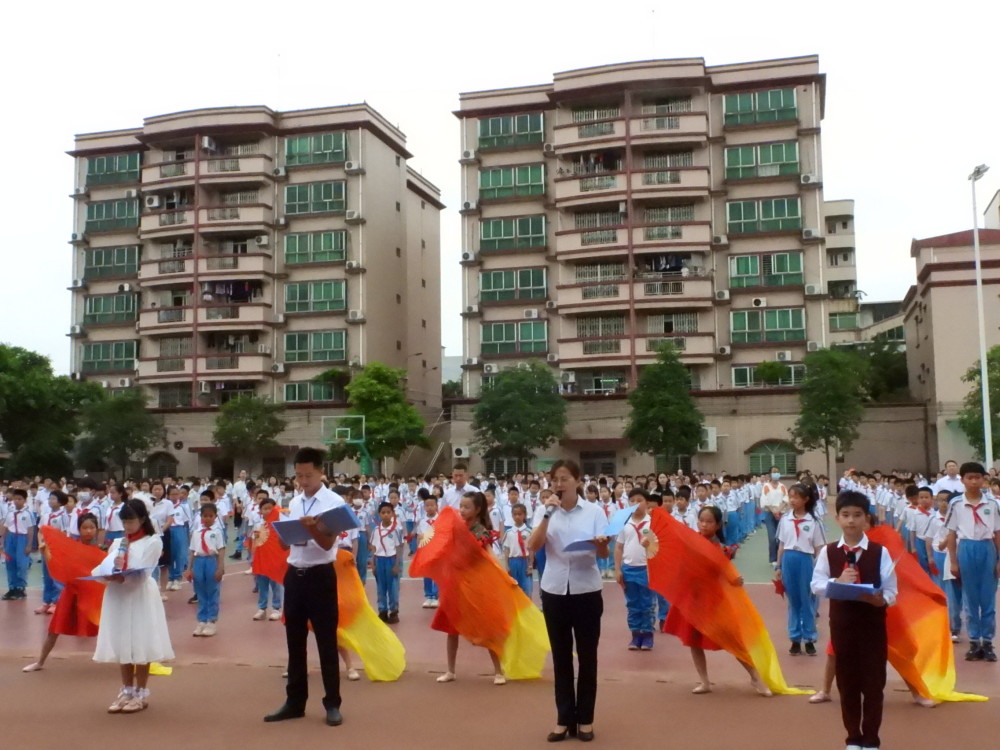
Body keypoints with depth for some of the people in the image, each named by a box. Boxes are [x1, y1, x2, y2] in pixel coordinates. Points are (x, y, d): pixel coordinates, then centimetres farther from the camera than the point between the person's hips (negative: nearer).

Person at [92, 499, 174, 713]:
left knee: (140, 645, -2)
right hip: (117, 596, 5)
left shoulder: (153, 541, -1)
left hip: (140, 596, -5)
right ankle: (127, 691, 18)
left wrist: (121, 573, -20)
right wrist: (110, 574, -15)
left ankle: (141, 693, 8)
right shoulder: (117, 542, 16)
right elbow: (104, 567, 6)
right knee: (122, 645, 8)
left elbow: (141, 571, -9)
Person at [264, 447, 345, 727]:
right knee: (294, 641, 13)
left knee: (326, 641, 2)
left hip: (320, 576, -6)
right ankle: (295, 702, 24)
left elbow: (327, 543, -16)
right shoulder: (294, 503, 10)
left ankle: (332, 704, 12)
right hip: (294, 575, 6)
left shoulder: (334, 502, -8)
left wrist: (313, 528, -35)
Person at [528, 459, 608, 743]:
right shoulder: (547, 512, 1)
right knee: (561, 657, 9)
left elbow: (604, 554, -7)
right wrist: (548, 514, -19)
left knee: (587, 656, 7)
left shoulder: (594, 511, -4)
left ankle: (585, 719, 20)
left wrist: (601, 545, -30)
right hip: (554, 591, 2)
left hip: (586, 591, -2)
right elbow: (533, 546, -11)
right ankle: (564, 719, 19)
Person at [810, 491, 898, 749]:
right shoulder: (828, 552, -1)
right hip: (842, 624, 1)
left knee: (873, 683, 5)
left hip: (872, 624, -1)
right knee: (847, 683, 10)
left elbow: (891, 592, -6)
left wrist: (881, 599, -27)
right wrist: (837, 582, -23)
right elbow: (816, 585, -5)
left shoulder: (880, 552, -5)